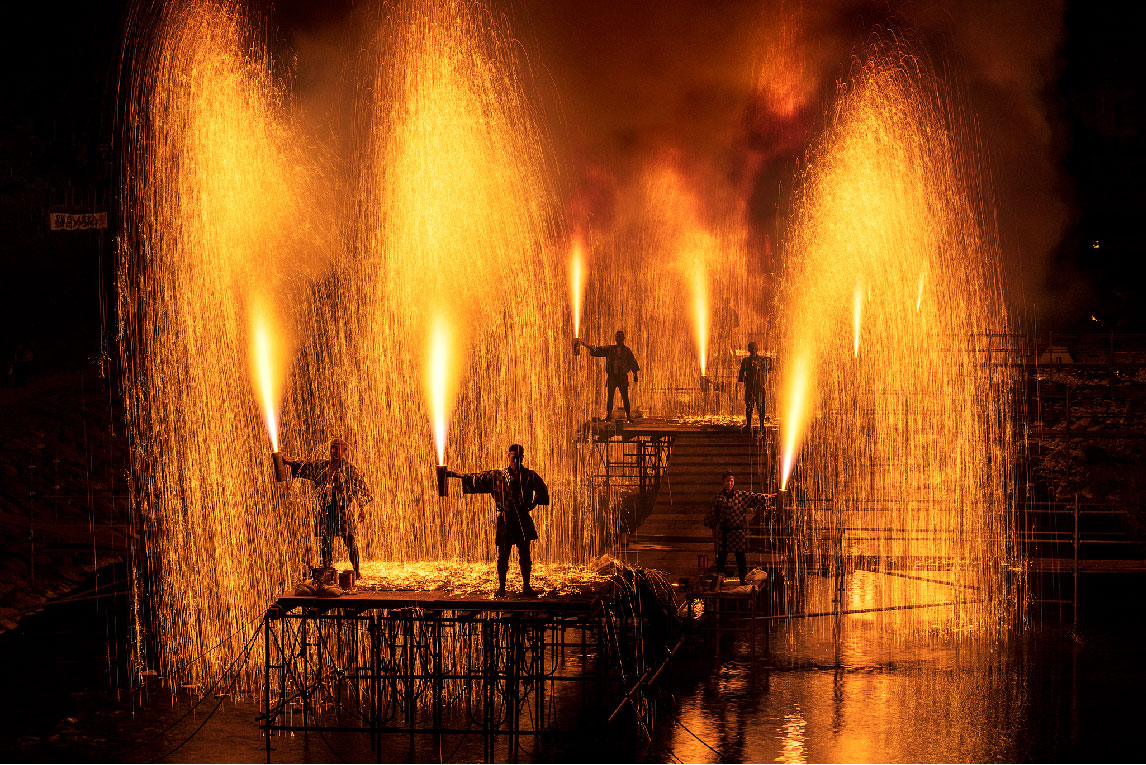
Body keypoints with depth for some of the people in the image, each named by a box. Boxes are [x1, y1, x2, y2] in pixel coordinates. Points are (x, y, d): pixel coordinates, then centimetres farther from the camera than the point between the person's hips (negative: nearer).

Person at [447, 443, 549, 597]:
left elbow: (542, 491, 14)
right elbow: (476, 479, 10)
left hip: (523, 521, 0)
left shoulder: (530, 476, 3)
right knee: (503, 556, 2)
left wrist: (532, 505, 5)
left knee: (525, 556, 4)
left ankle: (526, 587, 15)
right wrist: (455, 474, 7)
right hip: (505, 522, 0)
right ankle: (502, 588, 12)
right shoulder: (497, 476, 4)